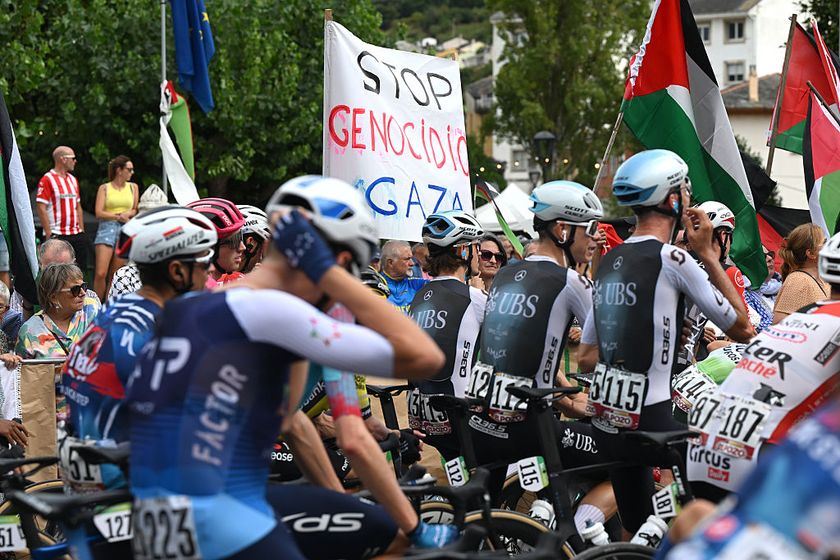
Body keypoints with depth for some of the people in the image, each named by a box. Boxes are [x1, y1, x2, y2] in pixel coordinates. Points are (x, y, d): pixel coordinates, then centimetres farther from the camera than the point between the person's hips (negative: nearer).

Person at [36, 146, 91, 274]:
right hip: (57, 235, -7)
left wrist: (82, 231, 13)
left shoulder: (73, 180, 16)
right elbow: (41, 208, -13)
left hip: (76, 235, 7)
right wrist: (49, 235, -17)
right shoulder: (47, 180, -8)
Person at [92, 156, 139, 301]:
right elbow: (99, 213, -3)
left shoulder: (133, 187, 14)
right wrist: (119, 216, -11)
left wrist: (128, 214, -7)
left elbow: (136, 210, 14)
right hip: (107, 229, -3)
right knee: (100, 274, -14)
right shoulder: (104, 188, 5)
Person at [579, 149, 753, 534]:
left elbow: (586, 358, 16)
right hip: (647, 422, -8)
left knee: (637, 537, 19)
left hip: (605, 423, 8)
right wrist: (708, 255, -2)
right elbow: (742, 329, -5)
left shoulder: (609, 261, 12)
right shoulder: (672, 259, -12)